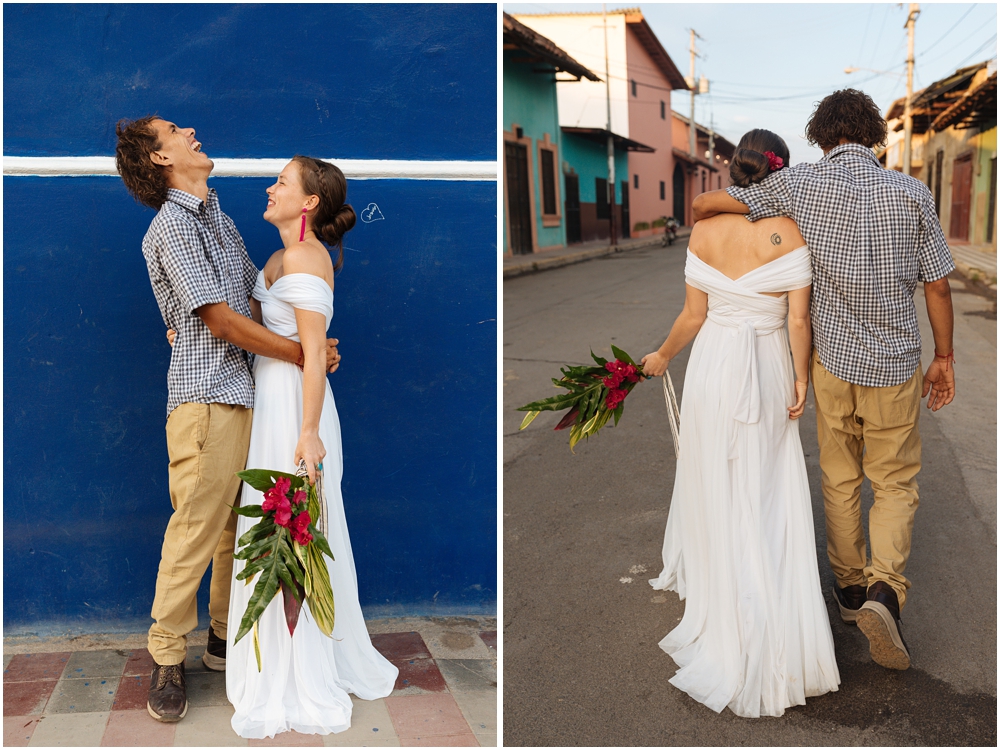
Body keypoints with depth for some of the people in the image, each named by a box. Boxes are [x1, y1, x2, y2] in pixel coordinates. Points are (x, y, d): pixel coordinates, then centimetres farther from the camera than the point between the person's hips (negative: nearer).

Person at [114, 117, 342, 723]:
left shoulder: (218, 217, 20)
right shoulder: (172, 226, -9)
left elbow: (254, 298, 19)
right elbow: (221, 320, -13)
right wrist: (304, 354, -9)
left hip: (245, 392, 8)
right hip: (207, 398, -8)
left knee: (238, 523, 12)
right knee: (196, 527, -5)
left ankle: (226, 639, 25)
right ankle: (167, 659, 8)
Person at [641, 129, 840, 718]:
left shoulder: (704, 232, -7)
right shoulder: (789, 232, -11)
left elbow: (694, 316, -3)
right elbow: (799, 320, -12)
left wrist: (662, 356, 13)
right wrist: (801, 379, 0)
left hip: (713, 363, 1)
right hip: (769, 366, -1)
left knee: (714, 483, 16)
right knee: (767, 491, 11)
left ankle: (711, 578, 32)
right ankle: (776, 620, 20)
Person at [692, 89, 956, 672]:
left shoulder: (800, 185, -8)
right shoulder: (910, 193, -7)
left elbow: (706, 203, -6)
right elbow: (938, 284, -3)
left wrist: (708, 227, 18)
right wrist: (944, 357, 9)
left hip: (833, 360, 1)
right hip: (895, 366, -1)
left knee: (840, 480, 16)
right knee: (896, 483, 11)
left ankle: (850, 588, 28)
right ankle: (885, 590, -7)